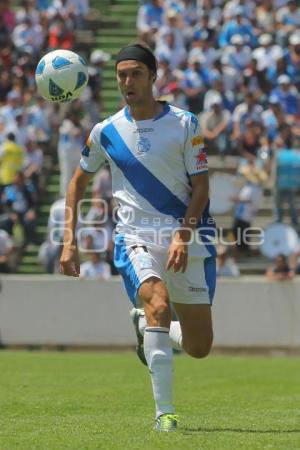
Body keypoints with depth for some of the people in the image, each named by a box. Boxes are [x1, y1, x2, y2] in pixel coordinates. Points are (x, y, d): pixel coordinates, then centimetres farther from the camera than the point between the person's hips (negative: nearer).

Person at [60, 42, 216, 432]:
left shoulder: (184, 124, -1)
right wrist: (69, 242, 8)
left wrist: (182, 236, -17)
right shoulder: (106, 132, 3)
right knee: (159, 305, -31)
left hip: (188, 239, 1)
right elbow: (78, 182, 16)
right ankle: (164, 412, -27)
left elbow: (201, 187, -3)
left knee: (199, 347, 3)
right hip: (136, 238, -1)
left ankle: (143, 324, 36)